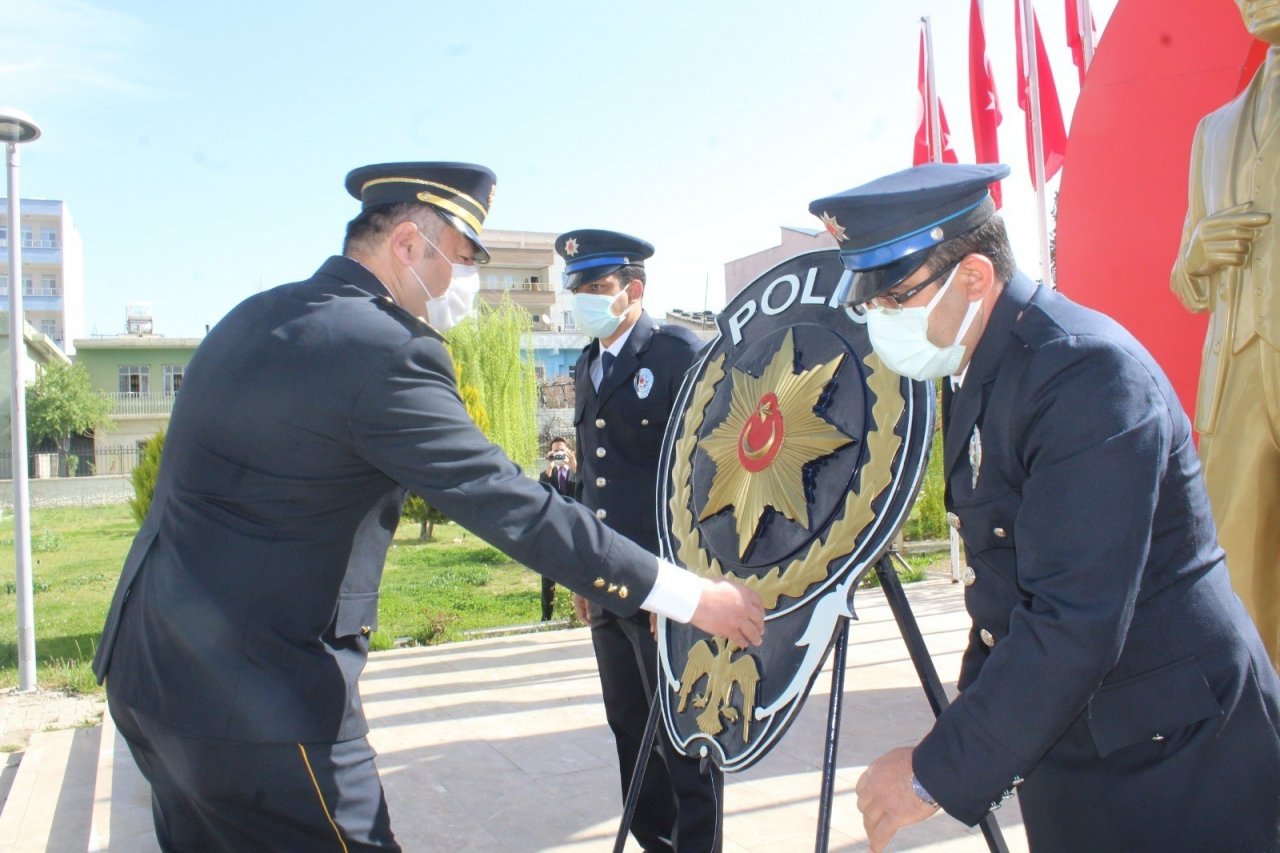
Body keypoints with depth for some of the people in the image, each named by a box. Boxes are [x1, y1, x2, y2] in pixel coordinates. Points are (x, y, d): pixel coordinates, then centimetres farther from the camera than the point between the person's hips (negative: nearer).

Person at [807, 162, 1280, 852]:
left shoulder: (1089, 373, -24)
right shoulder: (983, 376, 5)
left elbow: (1077, 622, -29)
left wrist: (939, 773, -23)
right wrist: (970, 727, 11)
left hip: (1173, 767, -8)